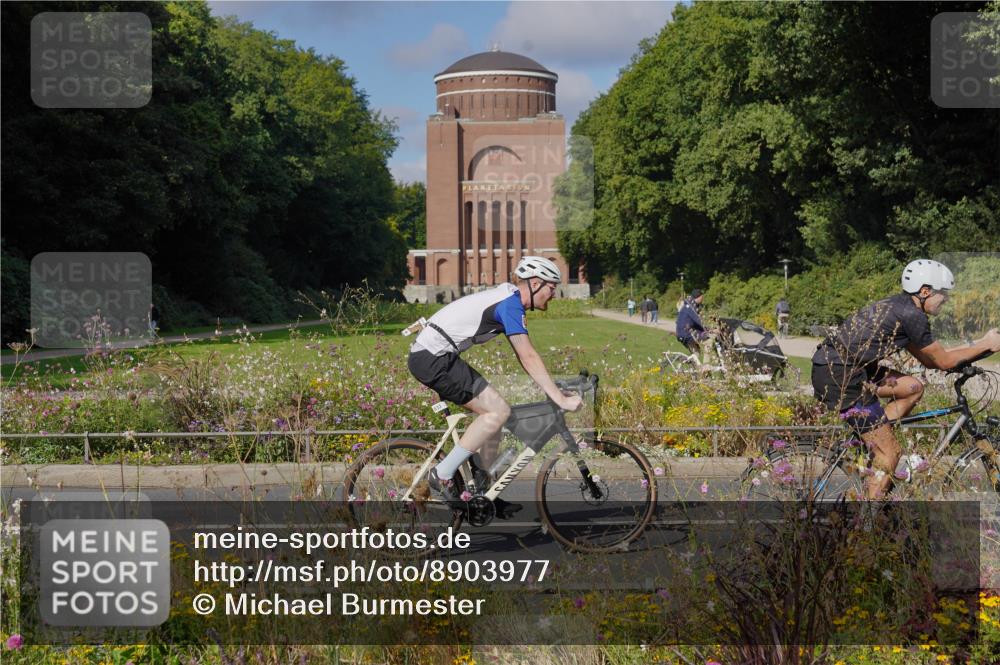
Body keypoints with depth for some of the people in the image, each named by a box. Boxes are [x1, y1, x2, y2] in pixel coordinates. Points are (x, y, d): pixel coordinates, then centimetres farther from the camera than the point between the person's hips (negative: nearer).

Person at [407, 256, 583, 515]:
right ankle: (442, 474, -8)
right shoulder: (510, 303, -14)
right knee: (498, 411, -13)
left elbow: (524, 356, 22)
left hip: (429, 356, 10)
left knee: (493, 410, 12)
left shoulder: (507, 298, 17)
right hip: (433, 359, -10)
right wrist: (561, 399, -18)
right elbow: (528, 358, -19)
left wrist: (554, 389, 18)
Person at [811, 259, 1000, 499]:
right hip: (839, 378, -9)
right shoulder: (912, 315, -10)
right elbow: (943, 361, -1)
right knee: (891, 453, -2)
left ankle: (874, 442, 13)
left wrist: (975, 348, 26)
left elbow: (929, 359, 25)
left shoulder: (897, 306, 18)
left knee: (913, 388, 15)